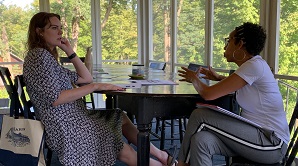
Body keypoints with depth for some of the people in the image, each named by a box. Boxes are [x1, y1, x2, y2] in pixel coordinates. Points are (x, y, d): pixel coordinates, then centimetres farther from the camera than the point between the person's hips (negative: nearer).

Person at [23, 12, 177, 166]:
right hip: (64, 129, -10)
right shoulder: (38, 55, -15)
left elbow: (86, 78, 14)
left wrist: (69, 51, 7)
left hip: (72, 118, 10)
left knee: (120, 118, 11)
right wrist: (96, 86, -24)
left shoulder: (47, 56, 15)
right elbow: (55, 98, -25)